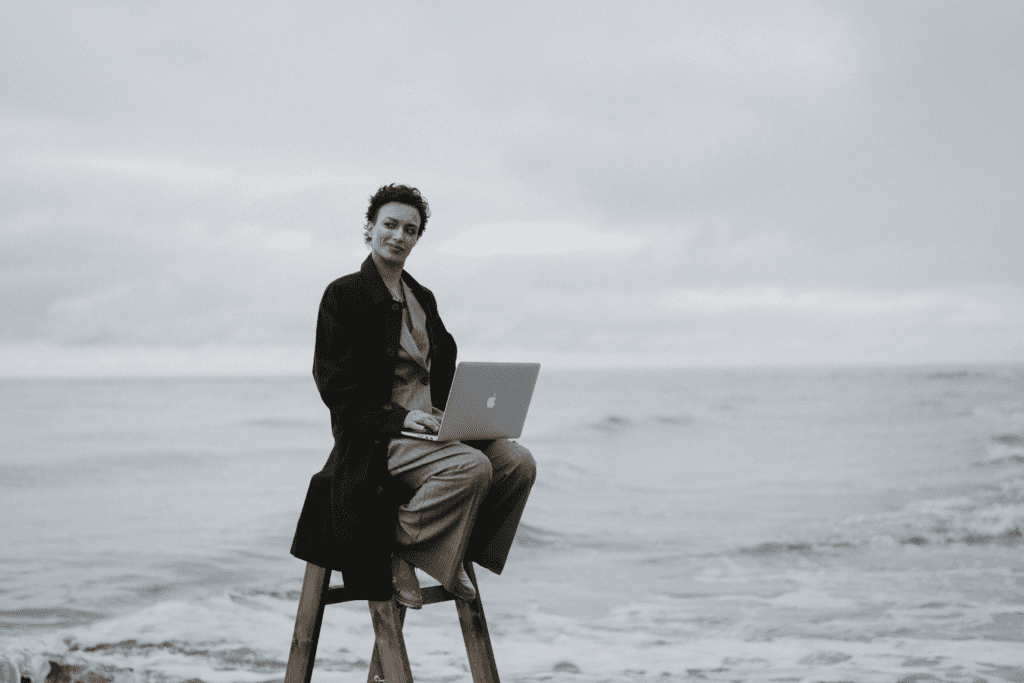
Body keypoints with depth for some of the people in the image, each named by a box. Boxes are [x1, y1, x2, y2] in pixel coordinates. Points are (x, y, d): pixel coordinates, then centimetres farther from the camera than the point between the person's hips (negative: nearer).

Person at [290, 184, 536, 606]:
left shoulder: (422, 298, 21)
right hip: (376, 438, -7)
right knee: (471, 466, -32)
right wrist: (399, 417, -20)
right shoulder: (344, 295, -2)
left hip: (431, 427, 7)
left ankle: (456, 554, -1)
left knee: (518, 462, -15)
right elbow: (335, 383, -10)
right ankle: (399, 554, -15)